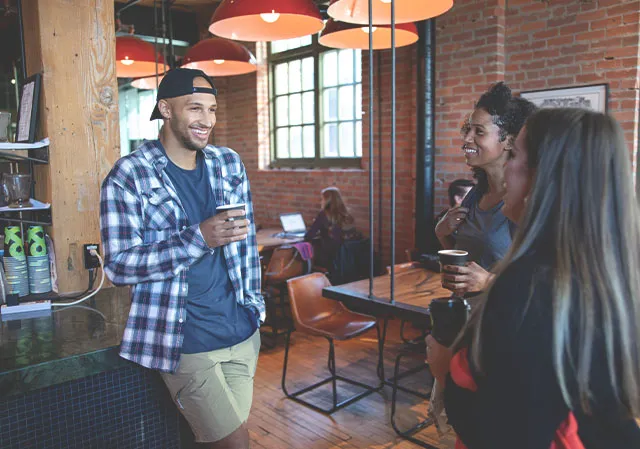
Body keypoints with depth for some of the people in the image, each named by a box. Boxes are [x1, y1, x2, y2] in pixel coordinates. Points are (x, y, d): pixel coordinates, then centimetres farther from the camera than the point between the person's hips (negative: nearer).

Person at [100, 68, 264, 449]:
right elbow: (119, 265, -14)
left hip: (243, 332, 5)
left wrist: (255, 302, 11)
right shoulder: (129, 177, -9)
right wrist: (199, 238, -24)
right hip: (184, 341, -5)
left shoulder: (229, 163, 6)